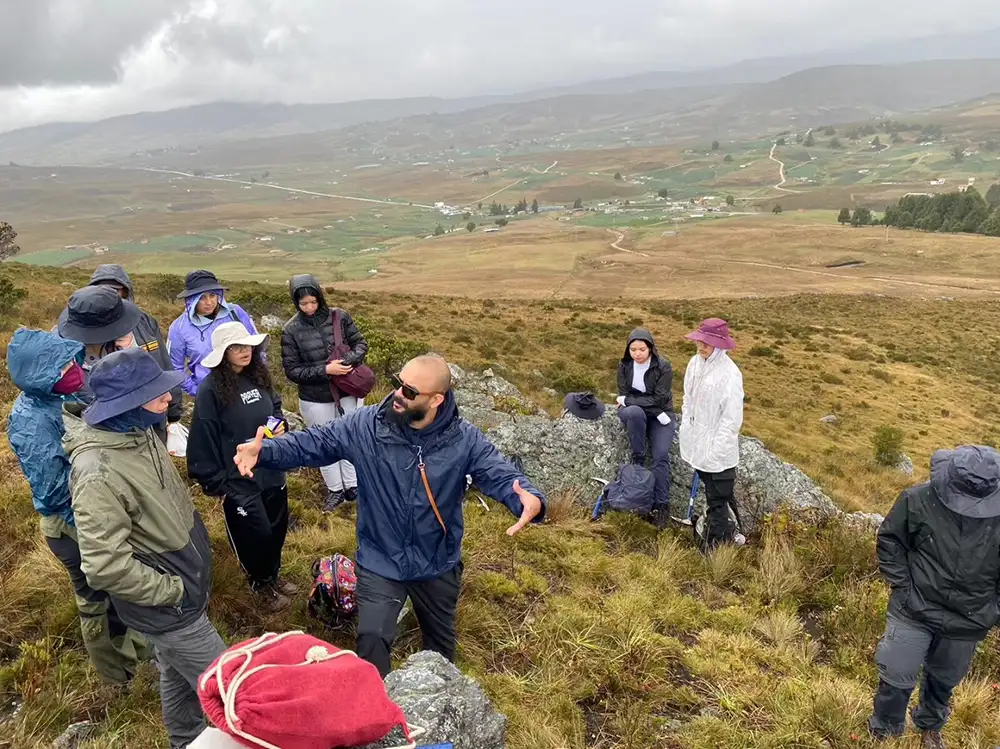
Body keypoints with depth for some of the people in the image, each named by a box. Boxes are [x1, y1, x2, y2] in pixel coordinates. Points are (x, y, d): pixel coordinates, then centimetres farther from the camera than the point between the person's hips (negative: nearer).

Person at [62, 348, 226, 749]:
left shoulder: (137, 432, -3)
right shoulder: (98, 473, -31)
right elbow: (105, 567, -32)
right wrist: (172, 591, -20)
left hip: (182, 585, 8)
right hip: (167, 607, -8)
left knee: (178, 677, 28)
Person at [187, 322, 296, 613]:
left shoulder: (258, 376, 1)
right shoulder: (210, 390, -19)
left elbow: (276, 407, 18)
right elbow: (203, 440, -16)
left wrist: (280, 424, -5)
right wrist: (216, 483, -14)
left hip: (271, 470, 6)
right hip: (239, 480, -6)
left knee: (277, 528, 18)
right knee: (256, 535, 5)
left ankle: (273, 575, 44)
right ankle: (262, 586, 32)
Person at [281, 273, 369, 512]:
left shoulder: (339, 317, -10)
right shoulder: (291, 330, -13)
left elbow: (361, 343, -1)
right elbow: (292, 370, -12)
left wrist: (349, 361, -22)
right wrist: (325, 370, -23)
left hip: (348, 392, 1)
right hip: (315, 400, -1)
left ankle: (353, 486, 36)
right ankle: (335, 490, 34)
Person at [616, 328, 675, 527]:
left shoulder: (663, 366, -14)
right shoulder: (624, 365, -6)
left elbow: (659, 399, -18)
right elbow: (623, 396, -8)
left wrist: (628, 400, -17)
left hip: (661, 415, -1)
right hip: (633, 413, 2)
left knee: (661, 456, -22)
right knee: (635, 411, -37)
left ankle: (661, 504, -17)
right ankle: (638, 459, -21)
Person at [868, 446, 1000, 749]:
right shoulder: (918, 501, -19)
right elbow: (889, 540, -3)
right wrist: (902, 584, -7)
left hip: (967, 621, 2)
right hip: (914, 611, -2)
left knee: (944, 681, 23)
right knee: (897, 677, 5)